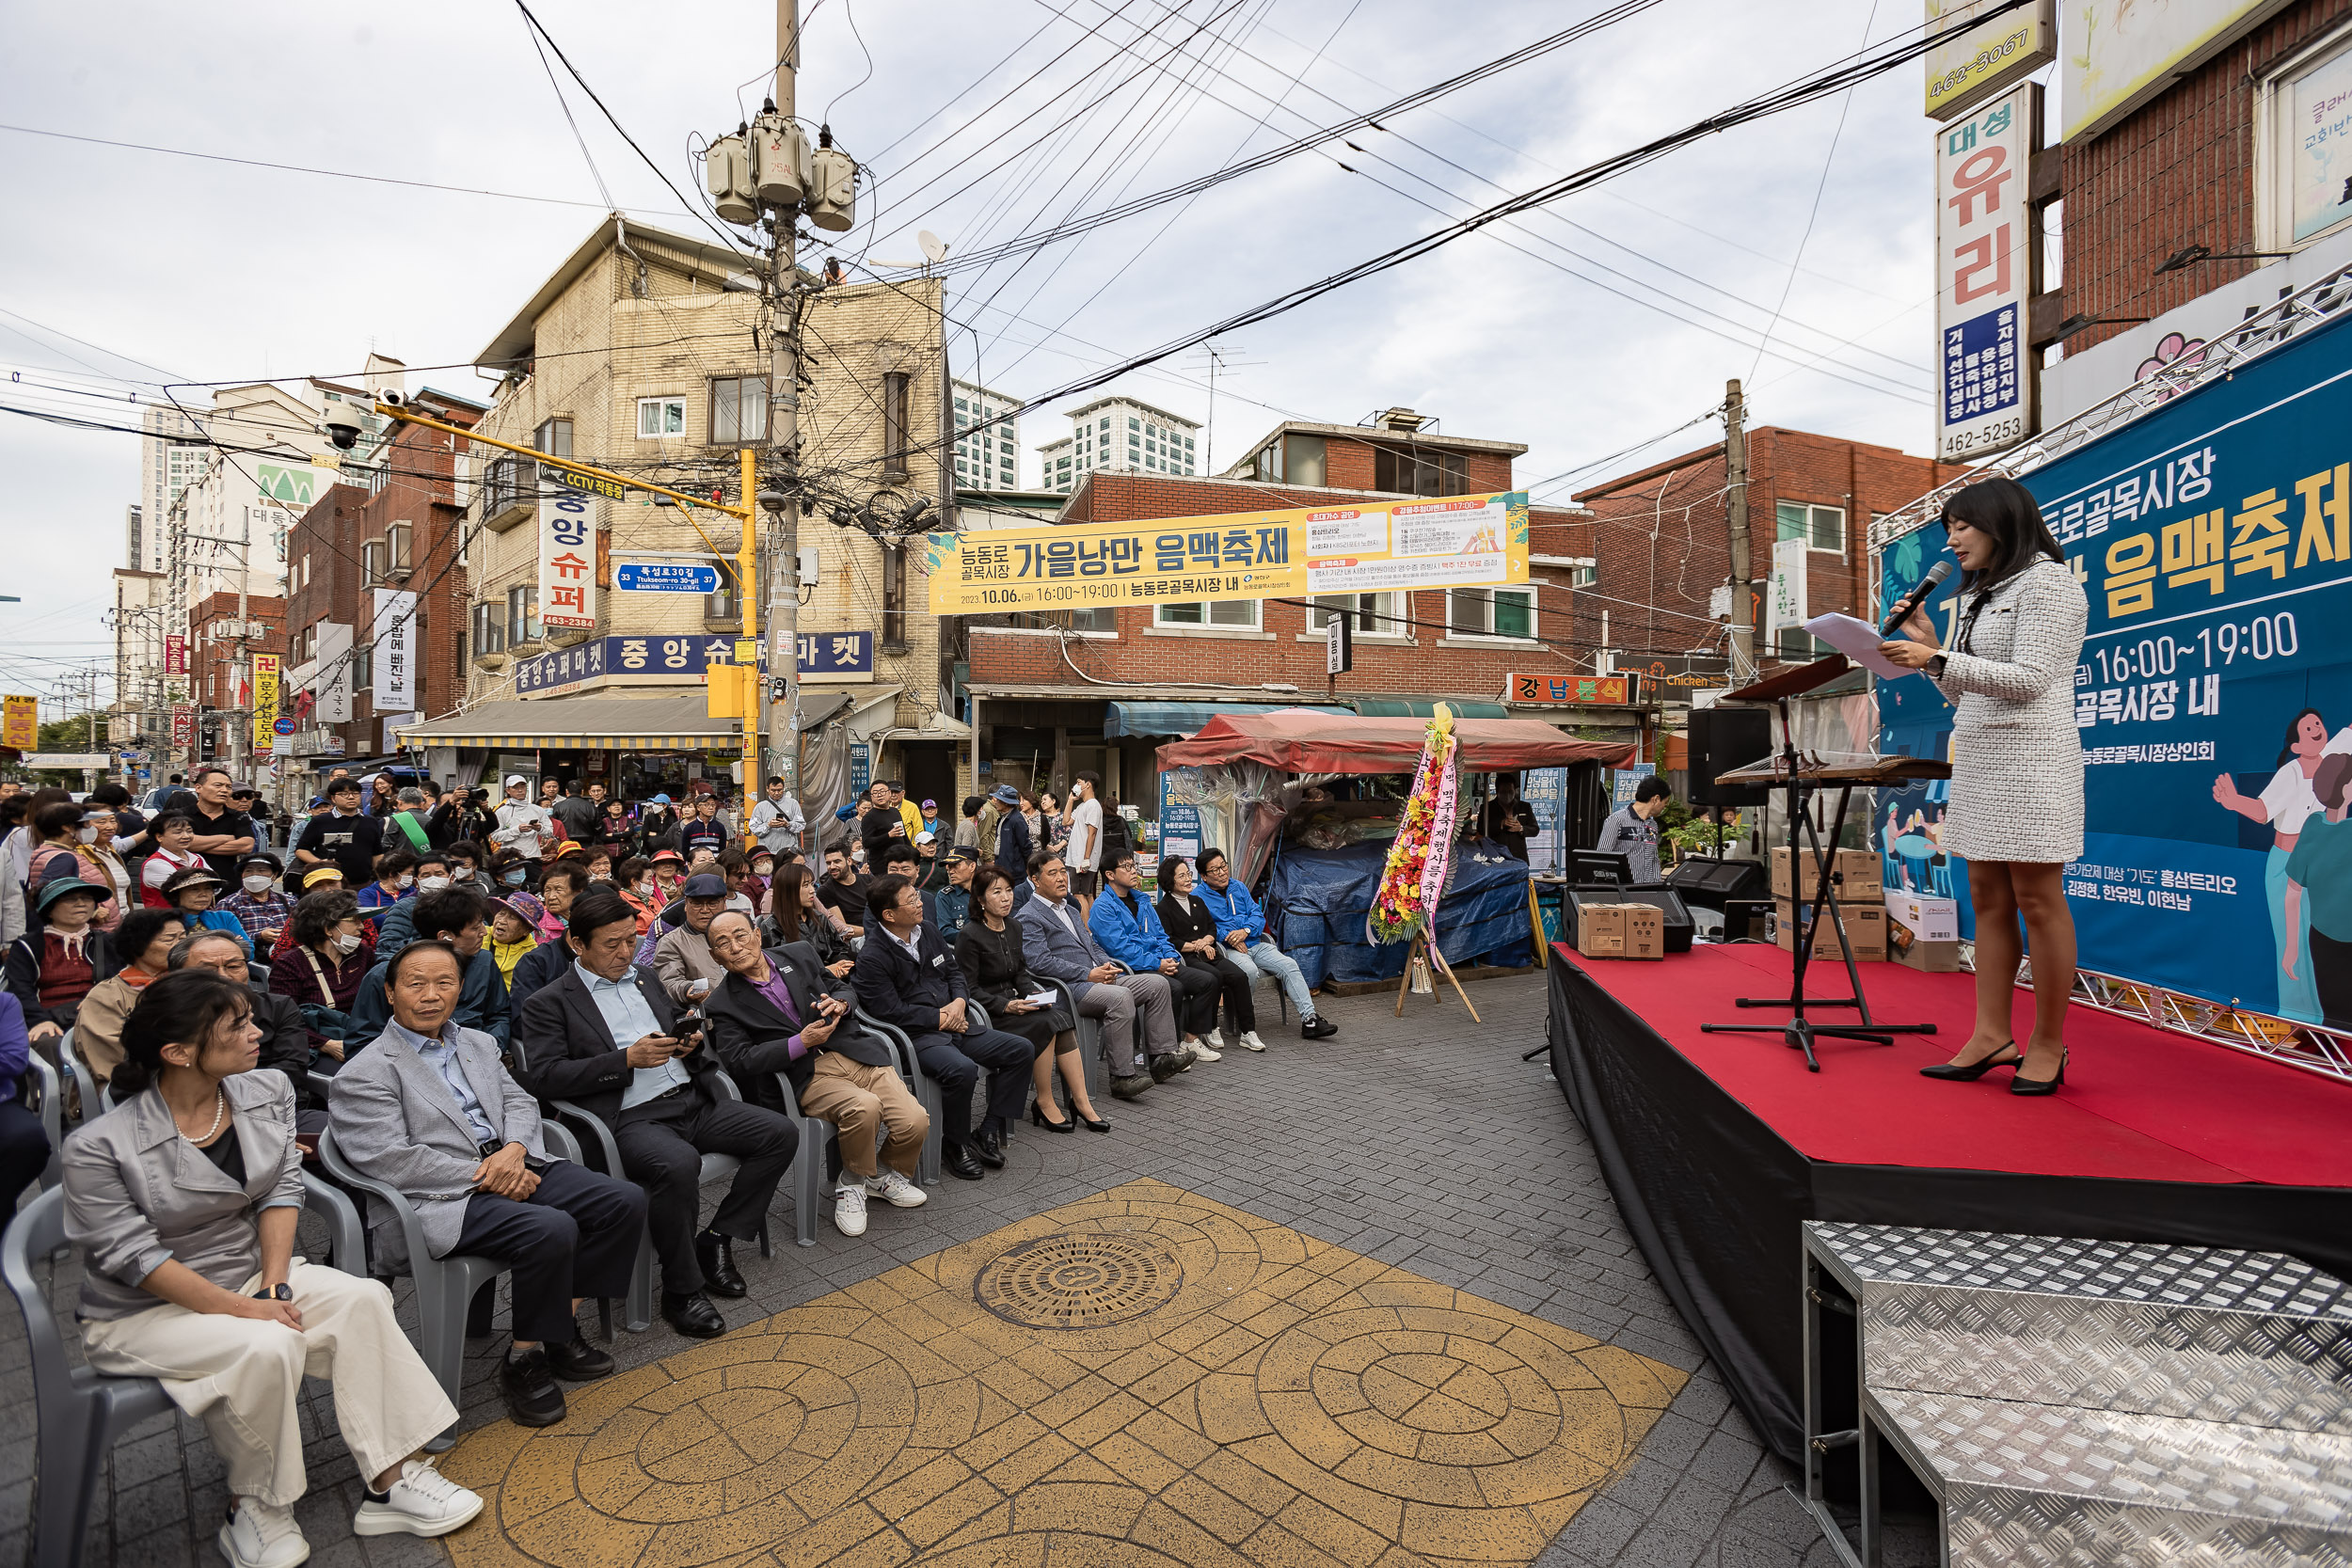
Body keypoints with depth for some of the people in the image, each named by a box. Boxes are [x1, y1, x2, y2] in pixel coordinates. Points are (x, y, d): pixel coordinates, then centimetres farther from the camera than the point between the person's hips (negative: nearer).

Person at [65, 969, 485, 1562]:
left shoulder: (268, 1092, -4)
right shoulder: (99, 1146, -19)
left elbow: (281, 1191, -3)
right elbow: (133, 1255, -19)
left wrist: (274, 1285, -14)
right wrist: (242, 1309, -23)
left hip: (249, 1274, 5)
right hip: (142, 1313, -5)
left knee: (362, 1299, -18)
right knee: (268, 1347, -30)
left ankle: (392, 1478, -13)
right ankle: (253, 1510, -4)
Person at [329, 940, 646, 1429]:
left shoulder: (478, 1044, 19)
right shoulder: (365, 1074, -2)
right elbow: (390, 1162, -12)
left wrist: (513, 1150, -8)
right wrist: (483, 1176, -15)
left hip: (512, 1166, 7)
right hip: (438, 1200, -7)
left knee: (624, 1201, -11)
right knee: (551, 1230, -31)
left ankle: (562, 1326, 4)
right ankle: (523, 1360, -8)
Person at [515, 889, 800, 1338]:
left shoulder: (644, 978, 21)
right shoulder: (549, 1003, 2)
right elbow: (543, 1077, -9)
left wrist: (689, 1042, 6)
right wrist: (627, 1059, -16)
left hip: (691, 1100, 7)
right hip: (630, 1119, -6)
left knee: (781, 1133, -10)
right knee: (678, 1165, -37)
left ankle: (716, 1239, 3)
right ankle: (681, 1291, -14)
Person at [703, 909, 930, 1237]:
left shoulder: (797, 955, 12)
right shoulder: (723, 1005, 2)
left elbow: (844, 989, 20)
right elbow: (739, 1061, -9)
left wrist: (839, 1003, -4)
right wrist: (801, 1043, -17)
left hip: (855, 1051, 3)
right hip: (806, 1077, -3)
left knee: (915, 1121, -16)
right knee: (864, 1107, -33)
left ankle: (885, 1174, 18)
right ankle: (852, 1182, -2)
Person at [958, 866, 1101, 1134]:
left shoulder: (1014, 929, 10)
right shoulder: (970, 935, -12)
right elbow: (968, 989, -14)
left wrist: (1035, 994, -2)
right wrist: (1006, 1005, -22)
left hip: (1012, 1002, 7)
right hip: (986, 1012, -6)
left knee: (1061, 1019, -19)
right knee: (1046, 1024, -27)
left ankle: (1081, 1101, -18)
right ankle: (1044, 1103, -14)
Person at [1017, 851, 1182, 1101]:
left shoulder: (1071, 910, 26)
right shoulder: (1028, 918, -4)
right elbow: (1040, 962, -16)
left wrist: (1107, 965, 4)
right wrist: (1088, 974, -18)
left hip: (1098, 978, 9)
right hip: (1068, 987, -9)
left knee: (1158, 983, -3)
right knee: (1120, 996, -34)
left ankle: (1161, 1057, 2)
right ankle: (1122, 1077, -25)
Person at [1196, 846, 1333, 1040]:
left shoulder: (1238, 887, 17)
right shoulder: (1198, 897, -1)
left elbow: (1258, 915, 11)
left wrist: (1245, 931, -9)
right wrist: (1229, 937, -19)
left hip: (1254, 943, 6)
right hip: (1228, 950, -6)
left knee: (1289, 965, -12)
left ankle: (1309, 1019, -11)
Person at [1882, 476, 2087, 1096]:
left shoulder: (2046, 581, -3)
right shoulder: (1982, 597, 22)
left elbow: (2029, 680, -14)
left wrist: (1936, 662, -21)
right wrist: (1931, 647, 10)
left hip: (2030, 761, -9)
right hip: (1977, 759, 9)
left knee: (2038, 901, -4)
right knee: (1988, 899, 6)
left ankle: (2048, 1044, 5)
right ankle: (1993, 1035, 9)